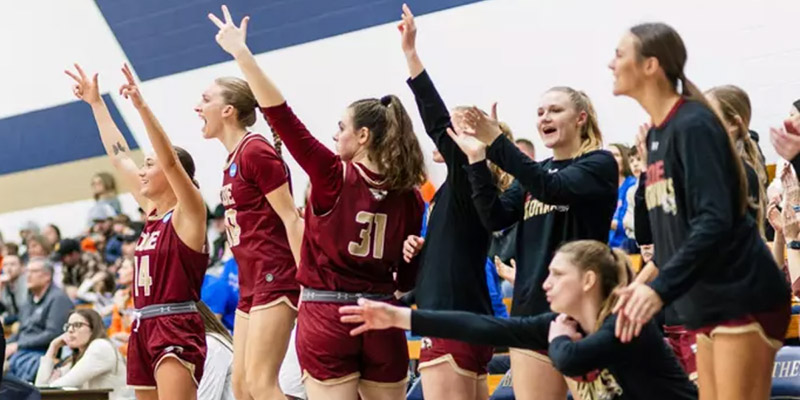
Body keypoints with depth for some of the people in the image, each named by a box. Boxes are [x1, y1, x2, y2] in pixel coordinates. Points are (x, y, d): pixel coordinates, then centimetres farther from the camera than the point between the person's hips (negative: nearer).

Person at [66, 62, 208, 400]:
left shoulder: (189, 213, -6)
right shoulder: (152, 211, 14)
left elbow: (170, 160, -21)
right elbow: (119, 157, 20)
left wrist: (141, 105, -30)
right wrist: (95, 103, 22)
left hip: (177, 330, -9)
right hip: (144, 329, 9)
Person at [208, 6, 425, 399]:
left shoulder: (334, 178, -9)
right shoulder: (409, 196, 2)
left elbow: (281, 116, -10)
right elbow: (409, 275, 6)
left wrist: (241, 53, -6)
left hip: (326, 318, -4)